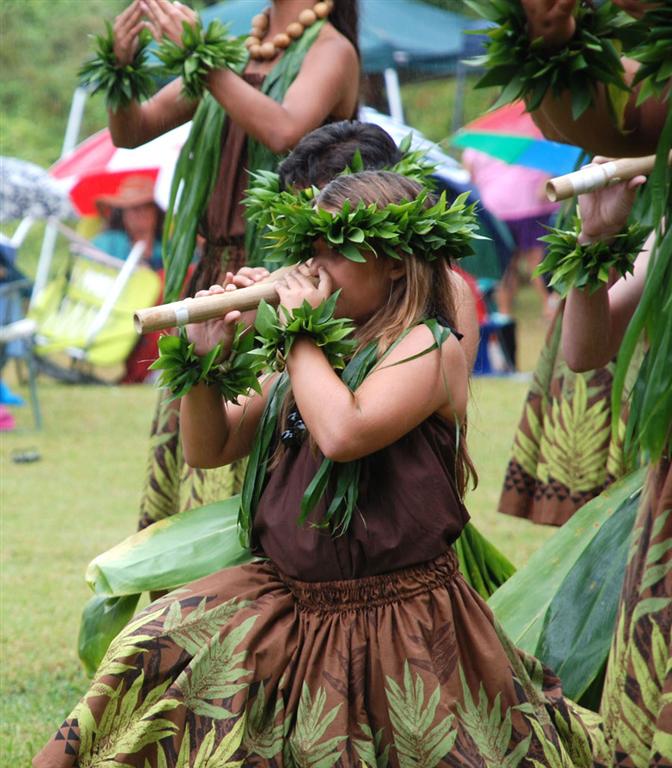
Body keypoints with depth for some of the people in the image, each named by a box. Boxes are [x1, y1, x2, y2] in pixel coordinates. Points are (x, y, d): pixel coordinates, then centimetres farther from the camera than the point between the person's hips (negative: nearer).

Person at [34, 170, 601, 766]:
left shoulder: (429, 349, -9)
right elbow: (209, 449, 14)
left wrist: (300, 332, -14)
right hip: (292, 605, 6)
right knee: (158, 649, -10)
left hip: (401, 625, -6)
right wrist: (205, 359, -4)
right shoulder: (313, 352, 11)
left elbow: (343, 432, -27)